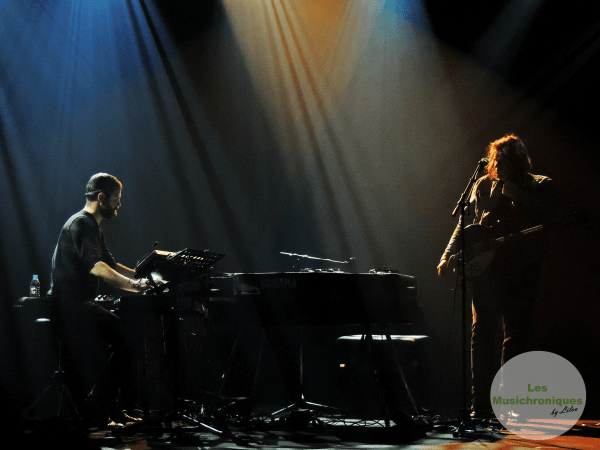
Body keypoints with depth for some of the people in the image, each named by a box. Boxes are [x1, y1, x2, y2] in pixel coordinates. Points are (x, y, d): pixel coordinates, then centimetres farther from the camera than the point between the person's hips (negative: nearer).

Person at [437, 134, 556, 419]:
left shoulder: (540, 186, 7)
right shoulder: (484, 185, 12)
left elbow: (546, 217, -10)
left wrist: (516, 196, -12)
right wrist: (448, 256, 3)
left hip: (521, 269, -1)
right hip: (486, 266, 1)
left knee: (517, 336, 1)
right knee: (482, 333, -4)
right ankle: (480, 405, 0)